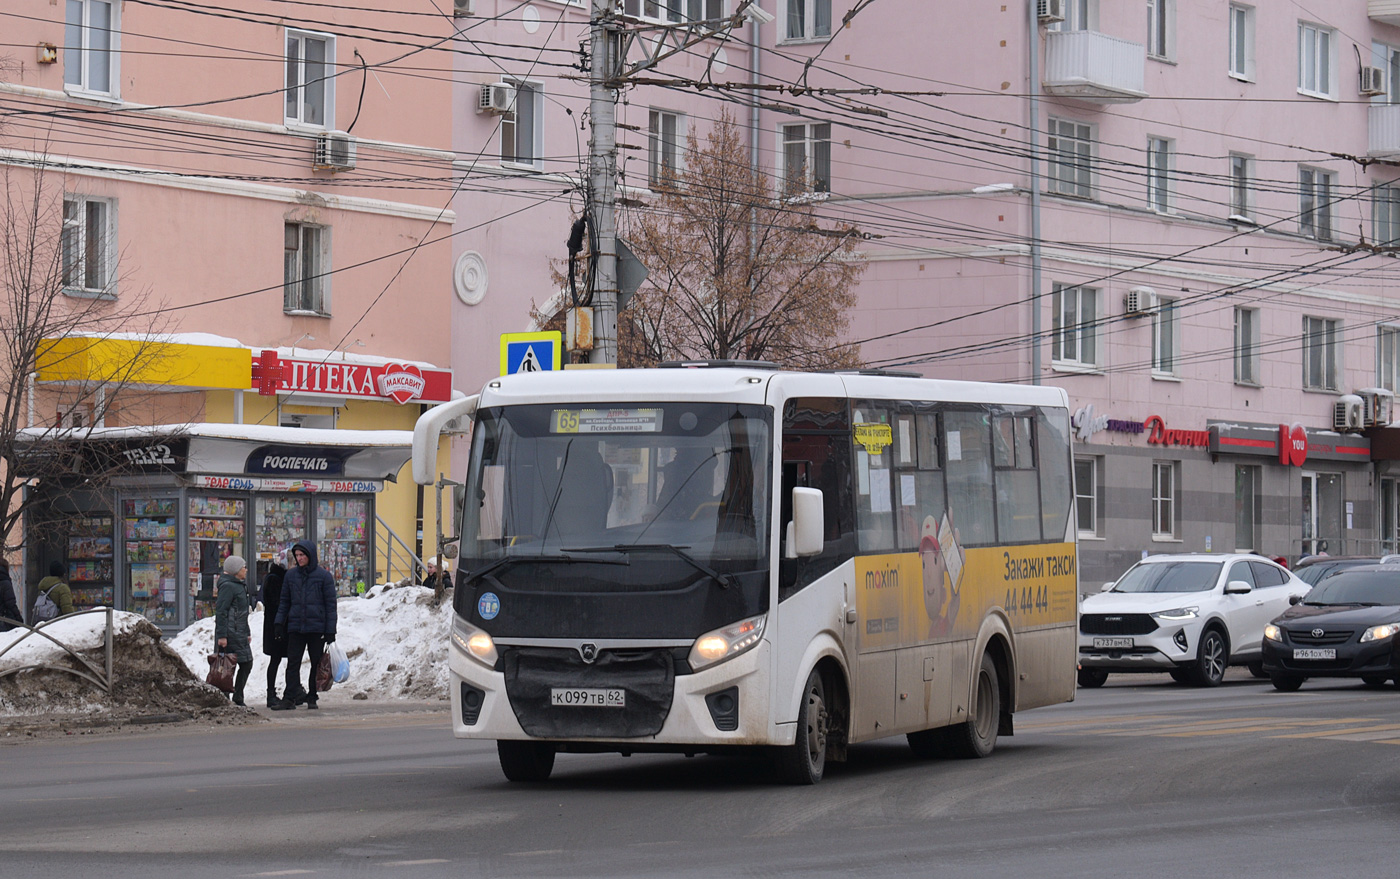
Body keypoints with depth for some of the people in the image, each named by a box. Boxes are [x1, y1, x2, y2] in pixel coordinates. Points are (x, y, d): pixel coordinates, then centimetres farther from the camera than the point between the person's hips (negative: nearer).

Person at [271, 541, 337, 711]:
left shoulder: (324, 576, -2)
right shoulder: (291, 575, 7)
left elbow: (330, 604, -1)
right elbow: (284, 601, 14)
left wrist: (330, 631, -6)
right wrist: (279, 622, 3)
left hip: (317, 627, -2)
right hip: (295, 627, 2)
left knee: (316, 663, 5)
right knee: (292, 663, -3)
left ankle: (312, 698, 14)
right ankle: (289, 698, -5)